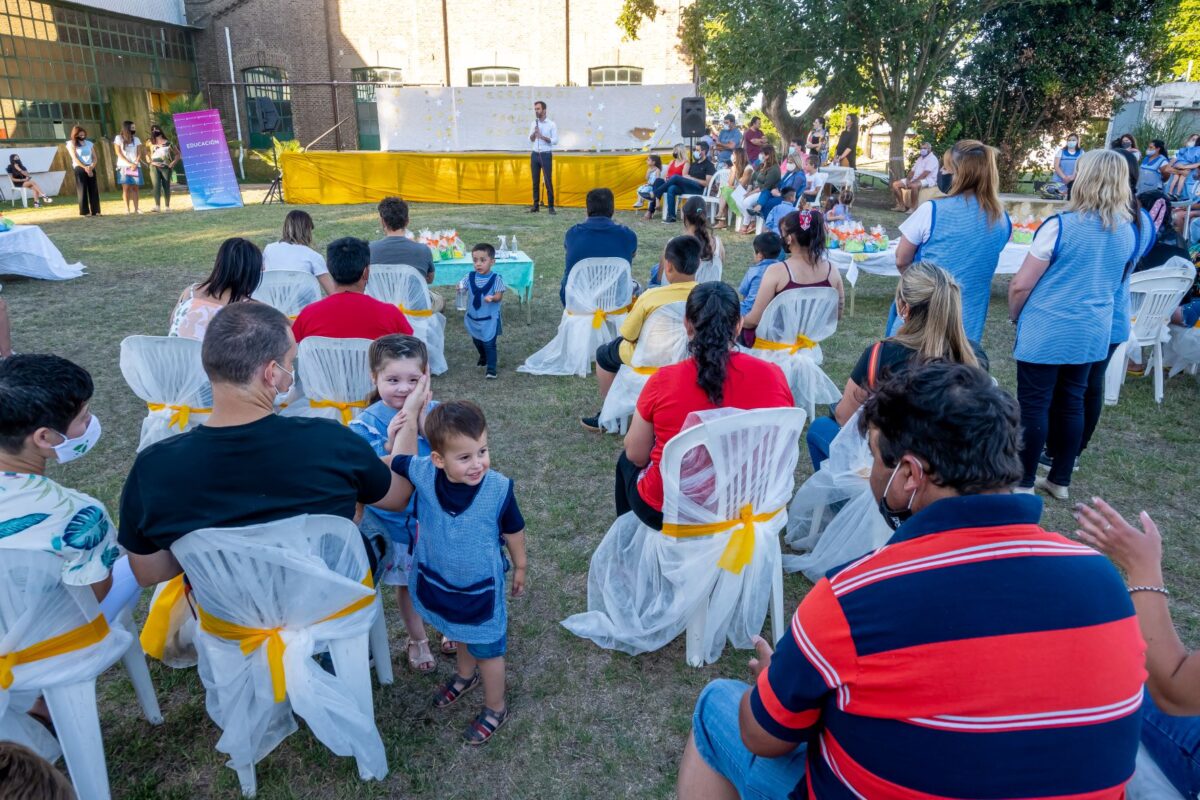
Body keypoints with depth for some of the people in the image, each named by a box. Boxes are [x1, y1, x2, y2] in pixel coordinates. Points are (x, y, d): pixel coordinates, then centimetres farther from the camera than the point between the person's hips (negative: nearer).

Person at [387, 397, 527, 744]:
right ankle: (465, 675, 63)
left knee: (487, 649, 18)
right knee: (461, 634, 32)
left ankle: (495, 709, 44)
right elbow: (401, 458, 0)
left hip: (482, 587, -4)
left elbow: (513, 531, -11)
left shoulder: (499, 488, -30)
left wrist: (520, 567, 4)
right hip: (439, 581, 4)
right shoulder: (424, 473, -24)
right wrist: (411, 411, -10)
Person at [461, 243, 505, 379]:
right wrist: (459, 288, -30)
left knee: (489, 343, -6)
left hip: (490, 319, -5)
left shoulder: (496, 278, -14)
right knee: (477, 341, 24)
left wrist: (492, 298, -39)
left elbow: (499, 296, -17)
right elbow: (461, 287, -6)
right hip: (473, 318, 5)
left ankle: (491, 369, 2)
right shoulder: (470, 277, -3)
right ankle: (483, 357, 51)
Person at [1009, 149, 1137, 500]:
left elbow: (1021, 285, -12)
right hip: (1093, 332, 6)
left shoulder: (1060, 226, -16)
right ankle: (1060, 480, 25)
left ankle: (1024, 482, 12)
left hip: (1047, 330, -6)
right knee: (1071, 404, 15)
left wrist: (1015, 315, 5)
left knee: (1034, 406, 3)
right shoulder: (1129, 232, 4)